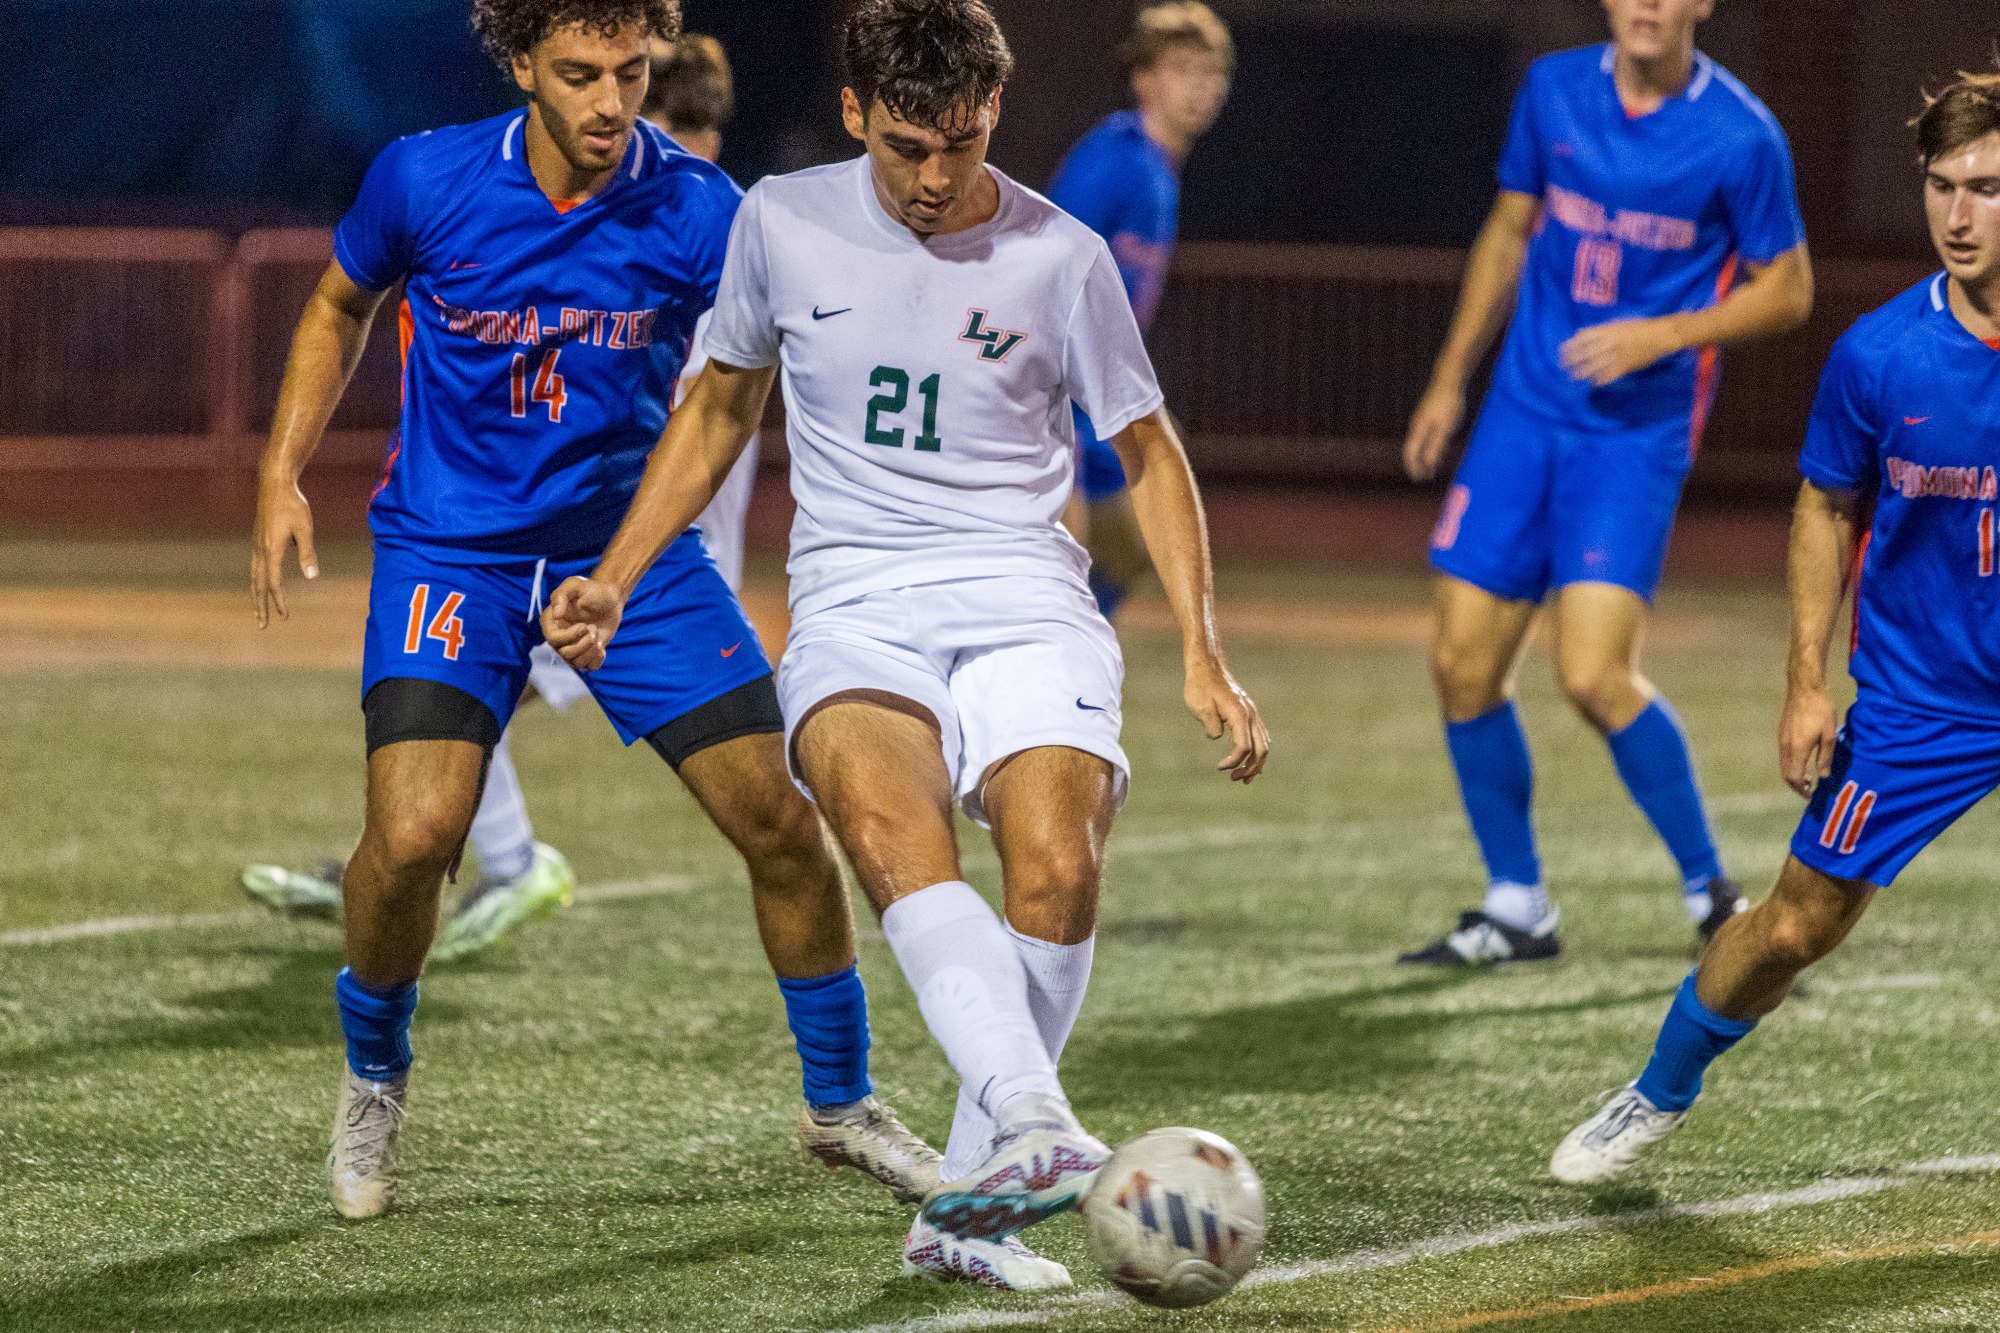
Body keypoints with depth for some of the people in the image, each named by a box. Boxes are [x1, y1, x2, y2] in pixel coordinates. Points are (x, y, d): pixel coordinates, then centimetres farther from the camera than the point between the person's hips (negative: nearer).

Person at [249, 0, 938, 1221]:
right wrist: (283, 478, 3)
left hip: (634, 542, 1)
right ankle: (374, 1080, 11)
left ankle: (841, 1103, 20)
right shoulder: (425, 181, -11)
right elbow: (342, 308, 9)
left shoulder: (699, 212, -13)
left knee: (780, 820, -4)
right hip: (452, 549, -1)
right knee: (415, 832, -20)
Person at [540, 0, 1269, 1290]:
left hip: (1024, 600, 0)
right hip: (852, 605, 0)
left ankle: (969, 1209, -8)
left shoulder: (1060, 257, -1)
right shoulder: (782, 223, 4)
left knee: (1059, 872, -24)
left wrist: (1203, 653, 3)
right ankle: (1031, 1119, -51)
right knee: (893, 832, -32)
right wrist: (617, 579, 15)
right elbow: (721, 405, 21)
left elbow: (1149, 453, 10)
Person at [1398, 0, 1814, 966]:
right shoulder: (1554, 90, 4)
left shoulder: (1740, 136, -10)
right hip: (1525, 411, 5)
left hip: (1639, 431, -5)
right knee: (1463, 663, 2)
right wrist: (1450, 379, 16)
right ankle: (1517, 908, 17)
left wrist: (1662, 335, -16)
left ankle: (1711, 895, 0)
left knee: (1593, 674, -18)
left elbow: (1787, 290, -2)